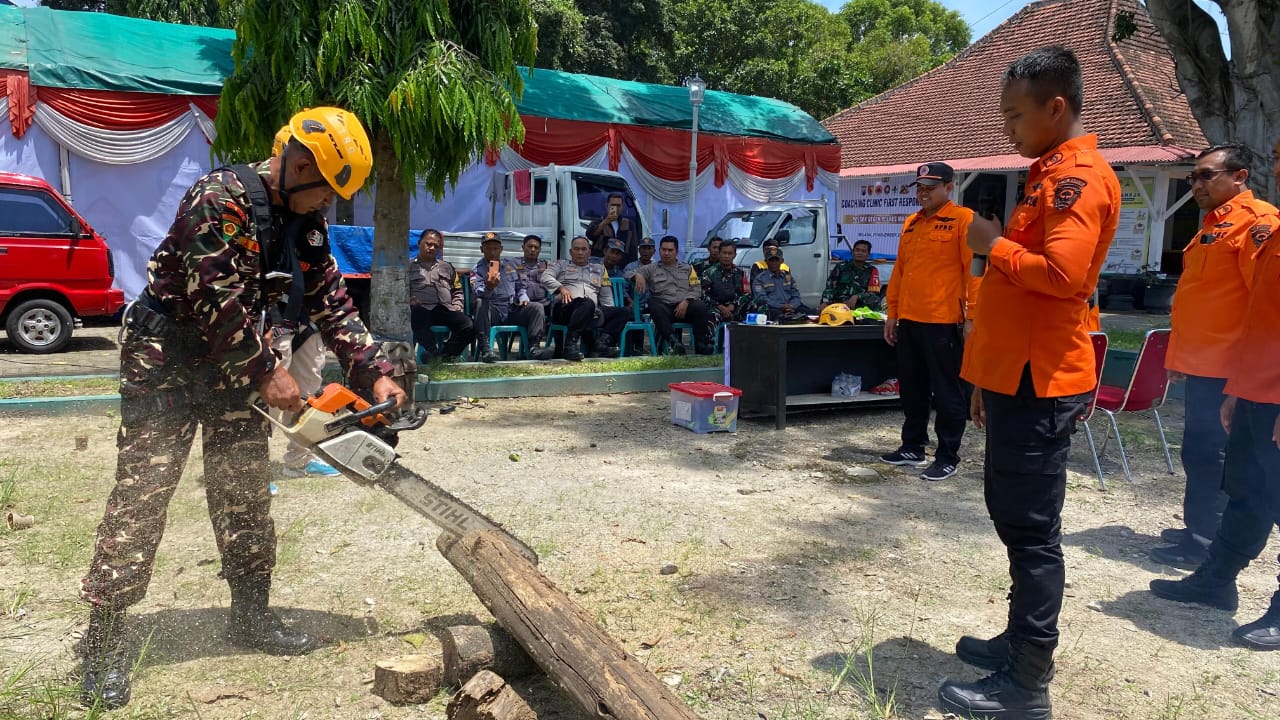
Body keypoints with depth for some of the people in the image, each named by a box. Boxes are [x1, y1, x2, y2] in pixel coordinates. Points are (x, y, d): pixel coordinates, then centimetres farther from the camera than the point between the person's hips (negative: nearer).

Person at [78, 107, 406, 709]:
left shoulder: (304, 229, 3)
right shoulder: (219, 198, -22)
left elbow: (334, 307, 4)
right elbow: (218, 300, -25)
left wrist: (375, 375, -6)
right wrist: (269, 374, -19)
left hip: (233, 366, 7)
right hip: (165, 360, -7)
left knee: (245, 493, 9)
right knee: (142, 492, -6)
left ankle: (251, 615, 21)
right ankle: (104, 639, 4)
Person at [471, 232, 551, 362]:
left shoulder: (511, 266, 20)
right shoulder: (477, 269, 3)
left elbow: (521, 286, 27)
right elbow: (477, 295, -13)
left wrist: (523, 298, 5)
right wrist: (488, 288, -35)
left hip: (513, 311, 4)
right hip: (492, 312, -4)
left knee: (537, 308, -18)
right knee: (480, 303, -36)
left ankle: (533, 347, -28)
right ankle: (486, 349, -41)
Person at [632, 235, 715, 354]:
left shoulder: (687, 268, 25)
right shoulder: (652, 269, 20)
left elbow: (696, 290, 13)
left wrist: (685, 302, -8)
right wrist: (638, 275, -18)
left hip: (686, 305, 1)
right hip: (665, 306, -1)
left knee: (701, 307, -31)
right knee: (656, 308, -36)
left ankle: (701, 344, -31)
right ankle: (672, 341, -49)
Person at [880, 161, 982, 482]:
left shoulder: (963, 219, -5)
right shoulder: (910, 223, 15)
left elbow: (973, 270, -10)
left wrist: (972, 317, -15)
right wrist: (892, 313, 15)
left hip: (944, 322, -7)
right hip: (909, 321, 7)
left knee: (947, 392, 2)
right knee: (911, 389, 14)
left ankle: (948, 457, 12)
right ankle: (913, 447, 26)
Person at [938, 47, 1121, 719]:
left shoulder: (1080, 178, -13)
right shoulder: (1050, 176, 19)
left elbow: (1062, 273, -28)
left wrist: (993, 245, -11)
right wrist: (988, 379, 22)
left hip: (1037, 383, -10)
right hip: (1016, 376, 10)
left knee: (1031, 528, -4)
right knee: (1013, 514, 16)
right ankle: (1022, 640, 29)